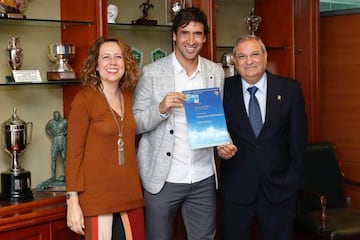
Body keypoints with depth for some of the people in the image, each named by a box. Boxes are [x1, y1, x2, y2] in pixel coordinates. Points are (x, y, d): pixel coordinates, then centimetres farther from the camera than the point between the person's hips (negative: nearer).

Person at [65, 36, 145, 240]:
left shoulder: (129, 96, 8)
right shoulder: (85, 99, -7)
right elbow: (74, 152, -9)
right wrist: (73, 201, -13)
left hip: (130, 196, 5)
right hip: (97, 198, -5)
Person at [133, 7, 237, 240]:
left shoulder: (216, 72, 5)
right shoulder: (152, 73, -6)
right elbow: (135, 124, -5)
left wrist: (224, 143, -5)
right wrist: (161, 108, -22)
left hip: (203, 178, 3)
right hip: (163, 177, -3)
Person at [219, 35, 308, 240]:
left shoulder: (290, 89, -1)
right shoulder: (224, 90, -2)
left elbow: (298, 136, 2)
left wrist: (296, 175, 1)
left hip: (280, 186, 0)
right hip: (235, 186, 0)